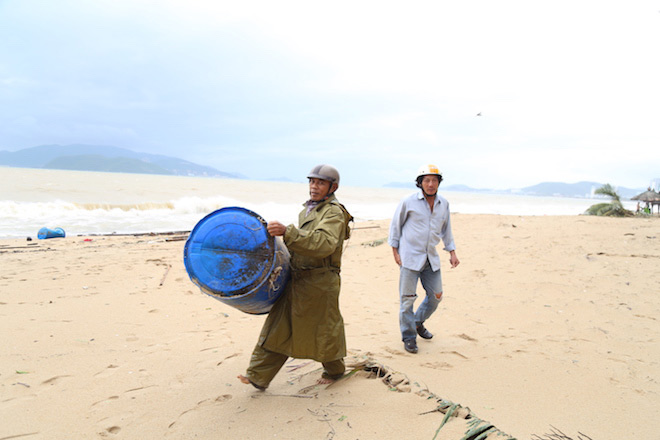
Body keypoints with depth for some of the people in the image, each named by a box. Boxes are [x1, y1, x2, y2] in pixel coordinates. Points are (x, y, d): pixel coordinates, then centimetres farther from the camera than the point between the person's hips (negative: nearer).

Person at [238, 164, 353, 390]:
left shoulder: (334, 212, -14)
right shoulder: (307, 210, 14)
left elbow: (324, 243, -32)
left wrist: (287, 232, -39)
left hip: (320, 284, -8)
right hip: (296, 280, 8)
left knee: (324, 329, 9)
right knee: (278, 327, 7)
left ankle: (335, 370, 34)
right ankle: (258, 376, 13)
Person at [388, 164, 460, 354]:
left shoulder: (443, 204, 7)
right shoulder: (409, 202, -8)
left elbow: (446, 229, 19)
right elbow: (395, 226, 0)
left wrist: (452, 252, 15)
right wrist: (395, 251, -3)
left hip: (431, 258, 5)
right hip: (410, 257, -5)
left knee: (436, 295, 10)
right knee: (408, 298, -3)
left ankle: (418, 322, 35)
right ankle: (409, 336, 12)